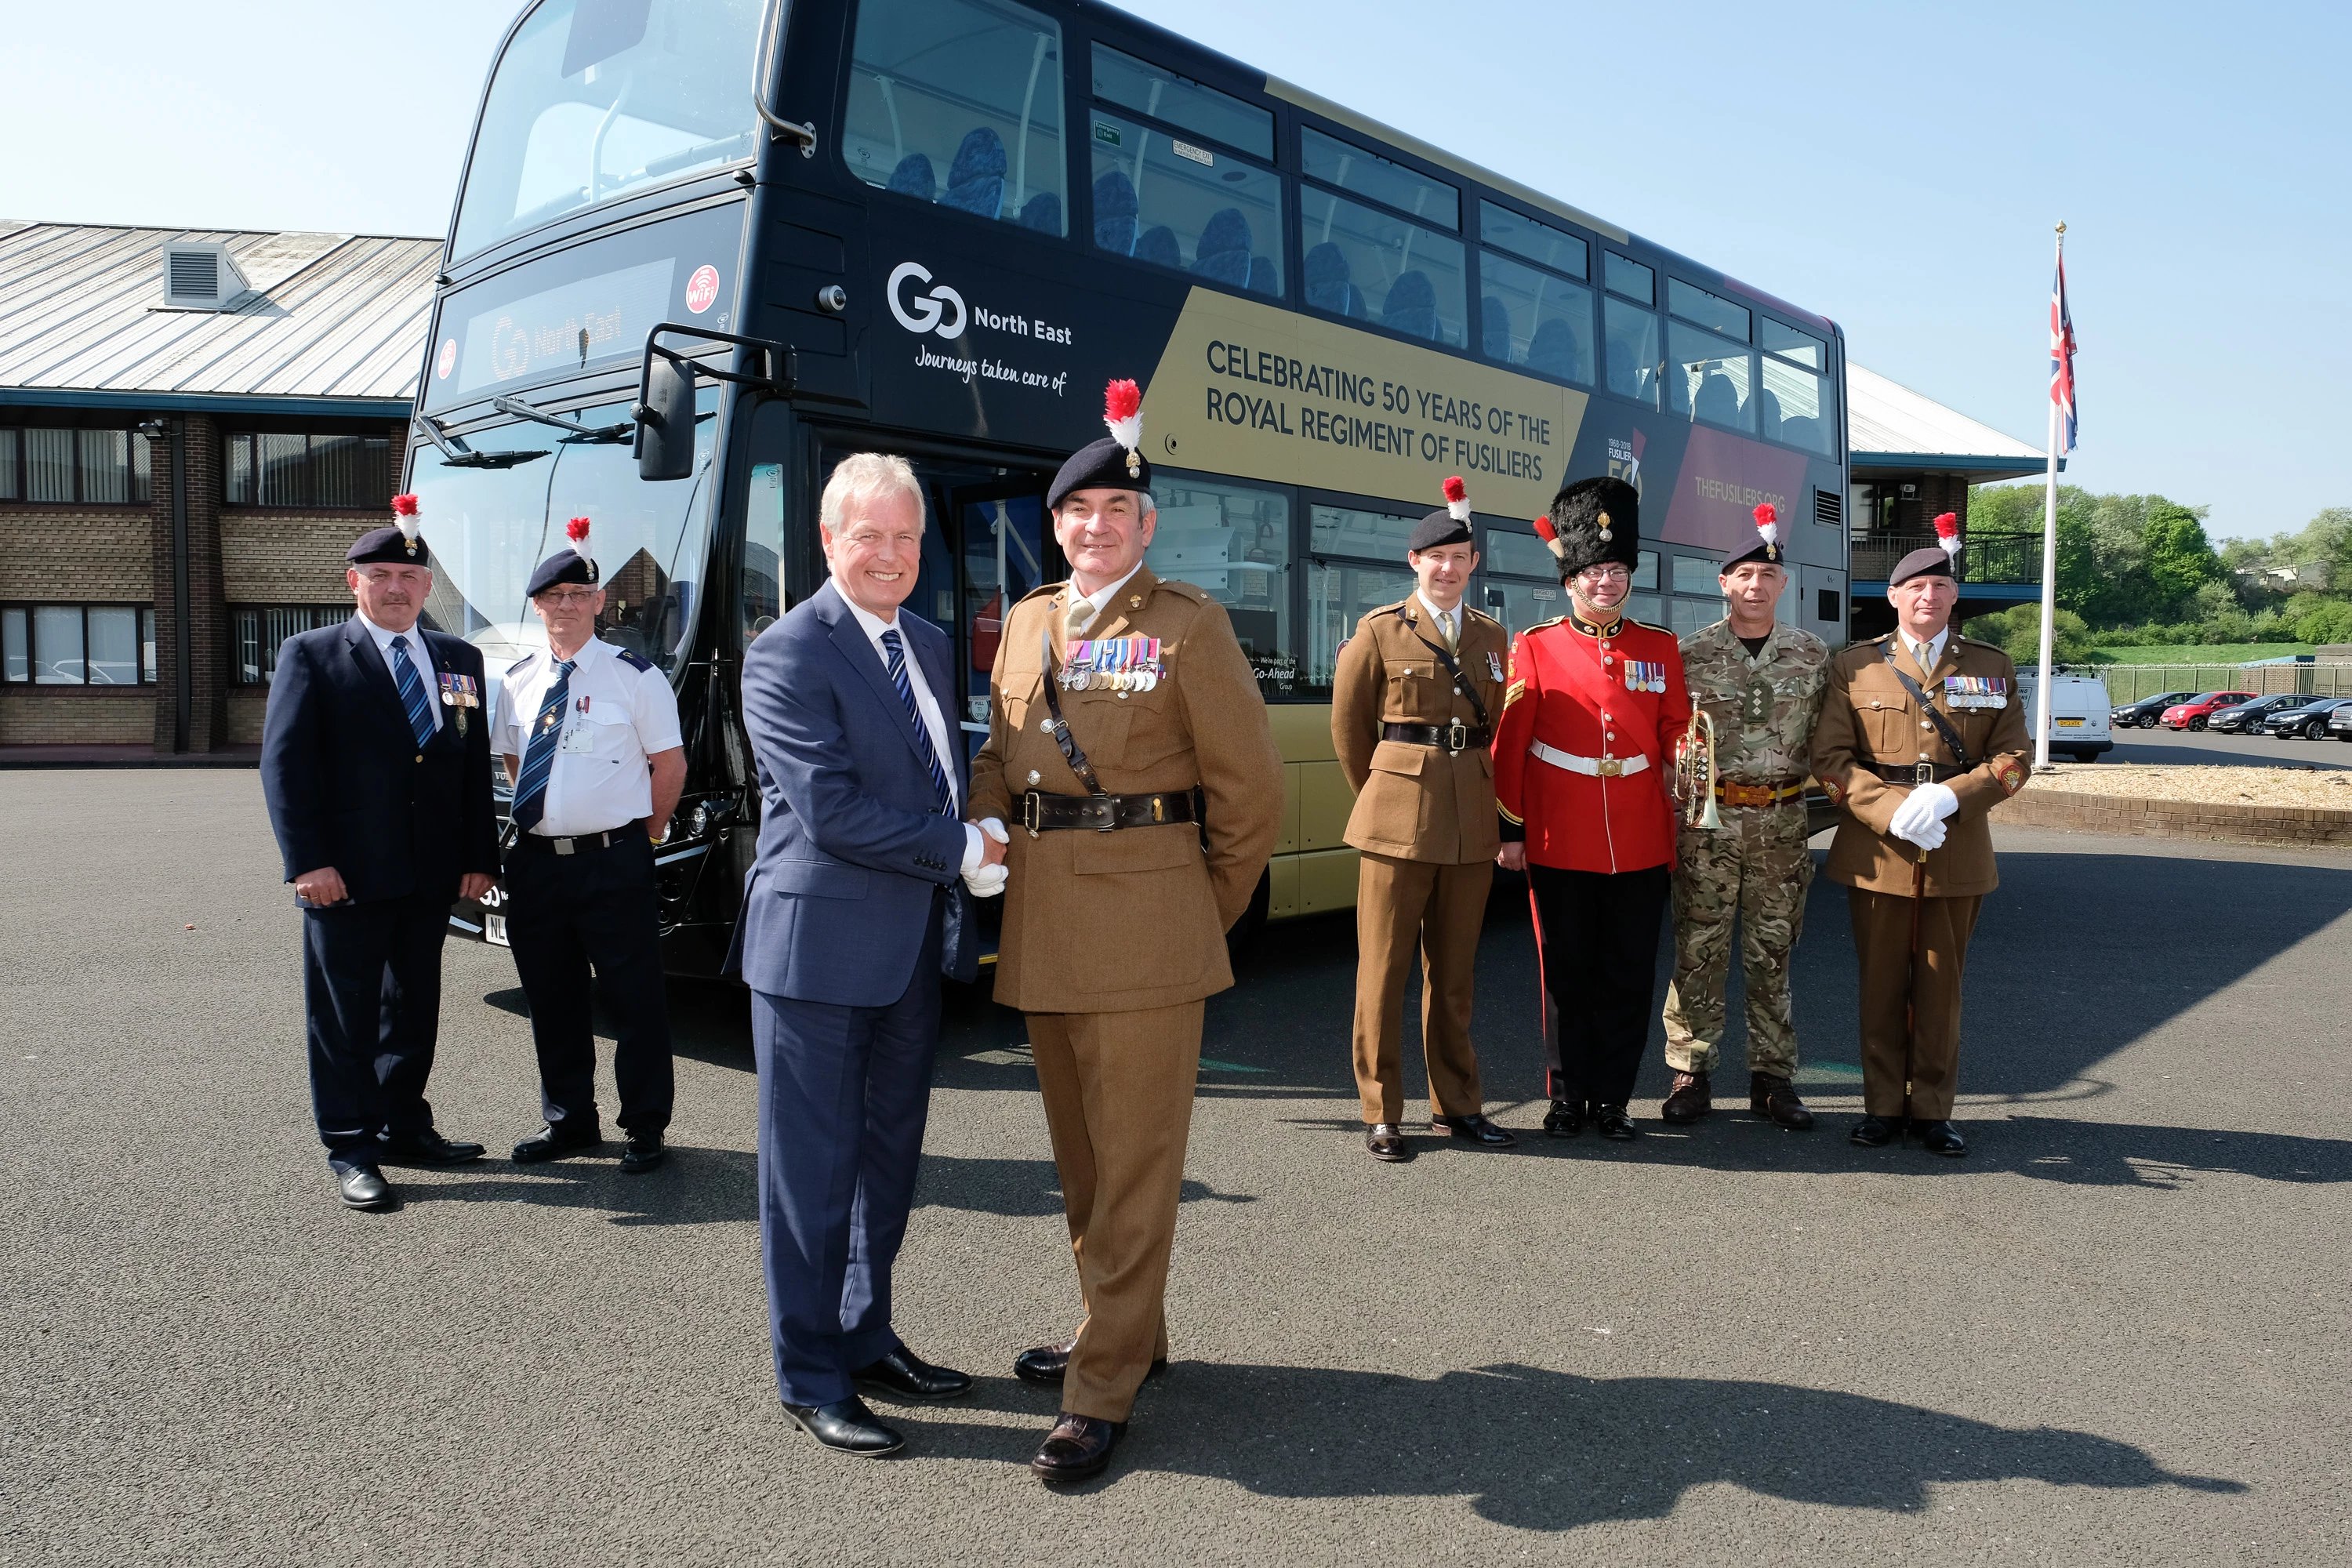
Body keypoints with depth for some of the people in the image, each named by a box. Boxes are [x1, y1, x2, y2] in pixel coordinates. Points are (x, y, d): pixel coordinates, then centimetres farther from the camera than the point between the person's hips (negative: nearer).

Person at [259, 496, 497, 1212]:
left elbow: (477, 765, 11)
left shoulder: (460, 660, 11)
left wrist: (479, 856, 4)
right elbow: (285, 764, -6)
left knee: (415, 1008, 13)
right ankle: (351, 1150, 12)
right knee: (345, 1015, 3)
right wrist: (308, 861, -14)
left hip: (431, 876, 4)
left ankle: (404, 1127, 27)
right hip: (347, 876, -4)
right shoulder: (311, 655, 0)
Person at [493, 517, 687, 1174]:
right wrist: (545, 815, 14)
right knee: (551, 997, 13)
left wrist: (643, 833, 3)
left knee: (635, 996, 1)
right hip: (535, 861, 5)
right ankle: (568, 1121, 28)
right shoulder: (518, 682, 10)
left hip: (612, 861, -5)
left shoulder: (634, 675, -4)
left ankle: (644, 1127, 13)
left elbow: (670, 763, -1)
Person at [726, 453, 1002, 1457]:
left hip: (913, 948, 8)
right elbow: (832, 812, -21)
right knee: (814, 1167, 4)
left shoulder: (929, 645, 13)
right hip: (820, 947, -8)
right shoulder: (788, 655, -12)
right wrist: (965, 847, -14)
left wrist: (954, 899, 5)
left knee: (889, 1154, 17)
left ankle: (866, 1337, 34)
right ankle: (811, 1378, 18)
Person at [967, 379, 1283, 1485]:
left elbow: (1248, 784, -3)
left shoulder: (1188, 624, -5)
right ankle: (1126, 1329, 35)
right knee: (1079, 1149, 17)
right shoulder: (1027, 624, 11)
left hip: (1144, 925, -6)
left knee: (1134, 1155, 1)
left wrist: (1209, 911, 1)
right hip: (1040, 924, 6)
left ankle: (1103, 1388, 10)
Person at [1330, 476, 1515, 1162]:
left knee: (1454, 971, 11)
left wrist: (1478, 794, 12)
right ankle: (1382, 1113, 9)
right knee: (1384, 969, 1)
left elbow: (1498, 730, 18)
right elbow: (1348, 726, 5)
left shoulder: (1492, 637, 12)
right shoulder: (1380, 631, 0)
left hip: (1471, 823, 4)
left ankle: (1456, 1104, 22)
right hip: (1398, 820, -4)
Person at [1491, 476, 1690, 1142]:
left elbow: (1676, 732, 13)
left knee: (1629, 980, 7)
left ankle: (1612, 1099, 19)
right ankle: (1569, 1098, 19)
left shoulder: (1661, 648, 8)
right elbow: (1510, 744, 0)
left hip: (1641, 846, 2)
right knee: (1568, 978, 6)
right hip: (1559, 848, -2)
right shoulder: (1535, 646, 1)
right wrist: (1510, 830, -2)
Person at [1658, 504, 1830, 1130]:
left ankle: (1772, 1078, 18)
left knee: (1773, 954, 9)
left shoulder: (1813, 654, 6)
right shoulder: (1690, 653, 0)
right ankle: (1691, 1074, 13)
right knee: (1699, 953, 3)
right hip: (1706, 821, -1)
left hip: (1782, 824, 2)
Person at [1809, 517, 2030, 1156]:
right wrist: (1893, 811, -15)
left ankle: (1932, 1110, 17)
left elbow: (2013, 757, 4)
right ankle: (1883, 1106, 16)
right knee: (1881, 982, 5)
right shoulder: (1853, 666, 4)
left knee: (1941, 984, 7)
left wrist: (1950, 797, -13)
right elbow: (1830, 757, -2)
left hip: (1959, 852, 1)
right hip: (1877, 853, -1)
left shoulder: (1992, 667, 10)